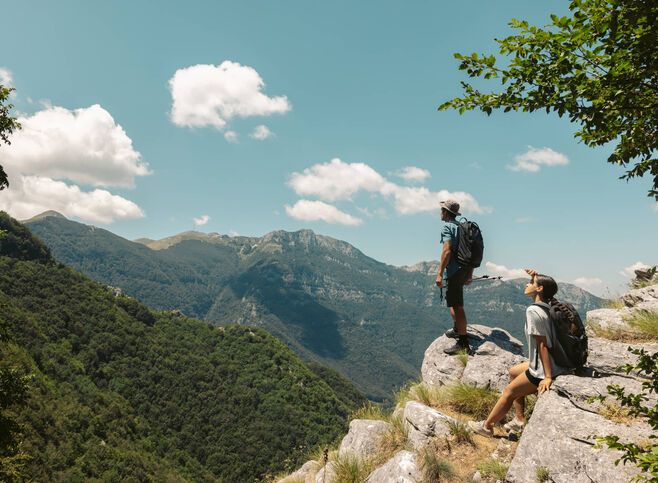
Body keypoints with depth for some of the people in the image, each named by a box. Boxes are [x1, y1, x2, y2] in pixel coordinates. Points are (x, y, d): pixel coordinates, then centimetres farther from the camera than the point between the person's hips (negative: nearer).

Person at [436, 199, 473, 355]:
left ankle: (464, 344, -5)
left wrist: (440, 273, -23)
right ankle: (457, 329, 41)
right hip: (464, 270, 9)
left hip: (453, 271, -9)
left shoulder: (447, 227, -10)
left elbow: (447, 250, -23)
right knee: (453, 302, 27)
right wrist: (470, 273, 23)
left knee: (457, 307, -7)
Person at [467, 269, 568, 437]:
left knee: (510, 391, 6)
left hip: (547, 370, -9)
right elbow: (548, 289, 29)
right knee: (513, 372, 24)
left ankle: (487, 426, 23)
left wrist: (547, 377, -23)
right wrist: (537, 277, 11)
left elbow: (542, 344, -24)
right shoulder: (548, 305, 3)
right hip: (557, 363, 9)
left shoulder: (533, 311, -21)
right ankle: (519, 420, 26)